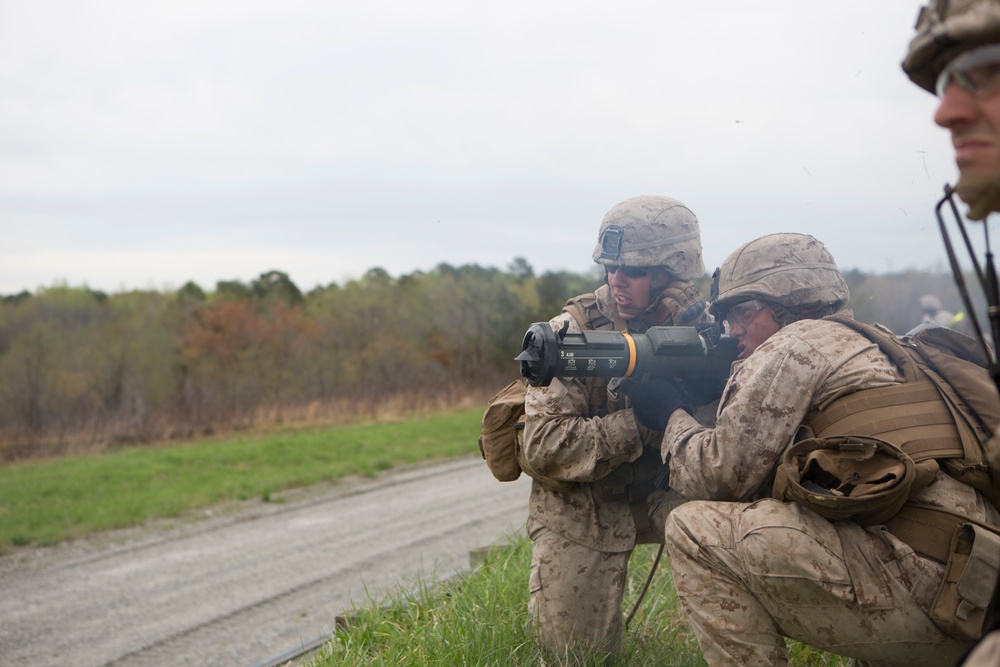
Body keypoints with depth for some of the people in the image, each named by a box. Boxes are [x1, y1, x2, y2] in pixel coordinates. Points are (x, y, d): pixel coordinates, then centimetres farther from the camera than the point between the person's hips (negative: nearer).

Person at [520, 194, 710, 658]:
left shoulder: (702, 329, -6)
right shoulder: (573, 332, -16)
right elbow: (542, 447, -21)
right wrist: (640, 426, -29)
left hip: (663, 490, 2)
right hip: (580, 502, -2)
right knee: (580, 649, -6)